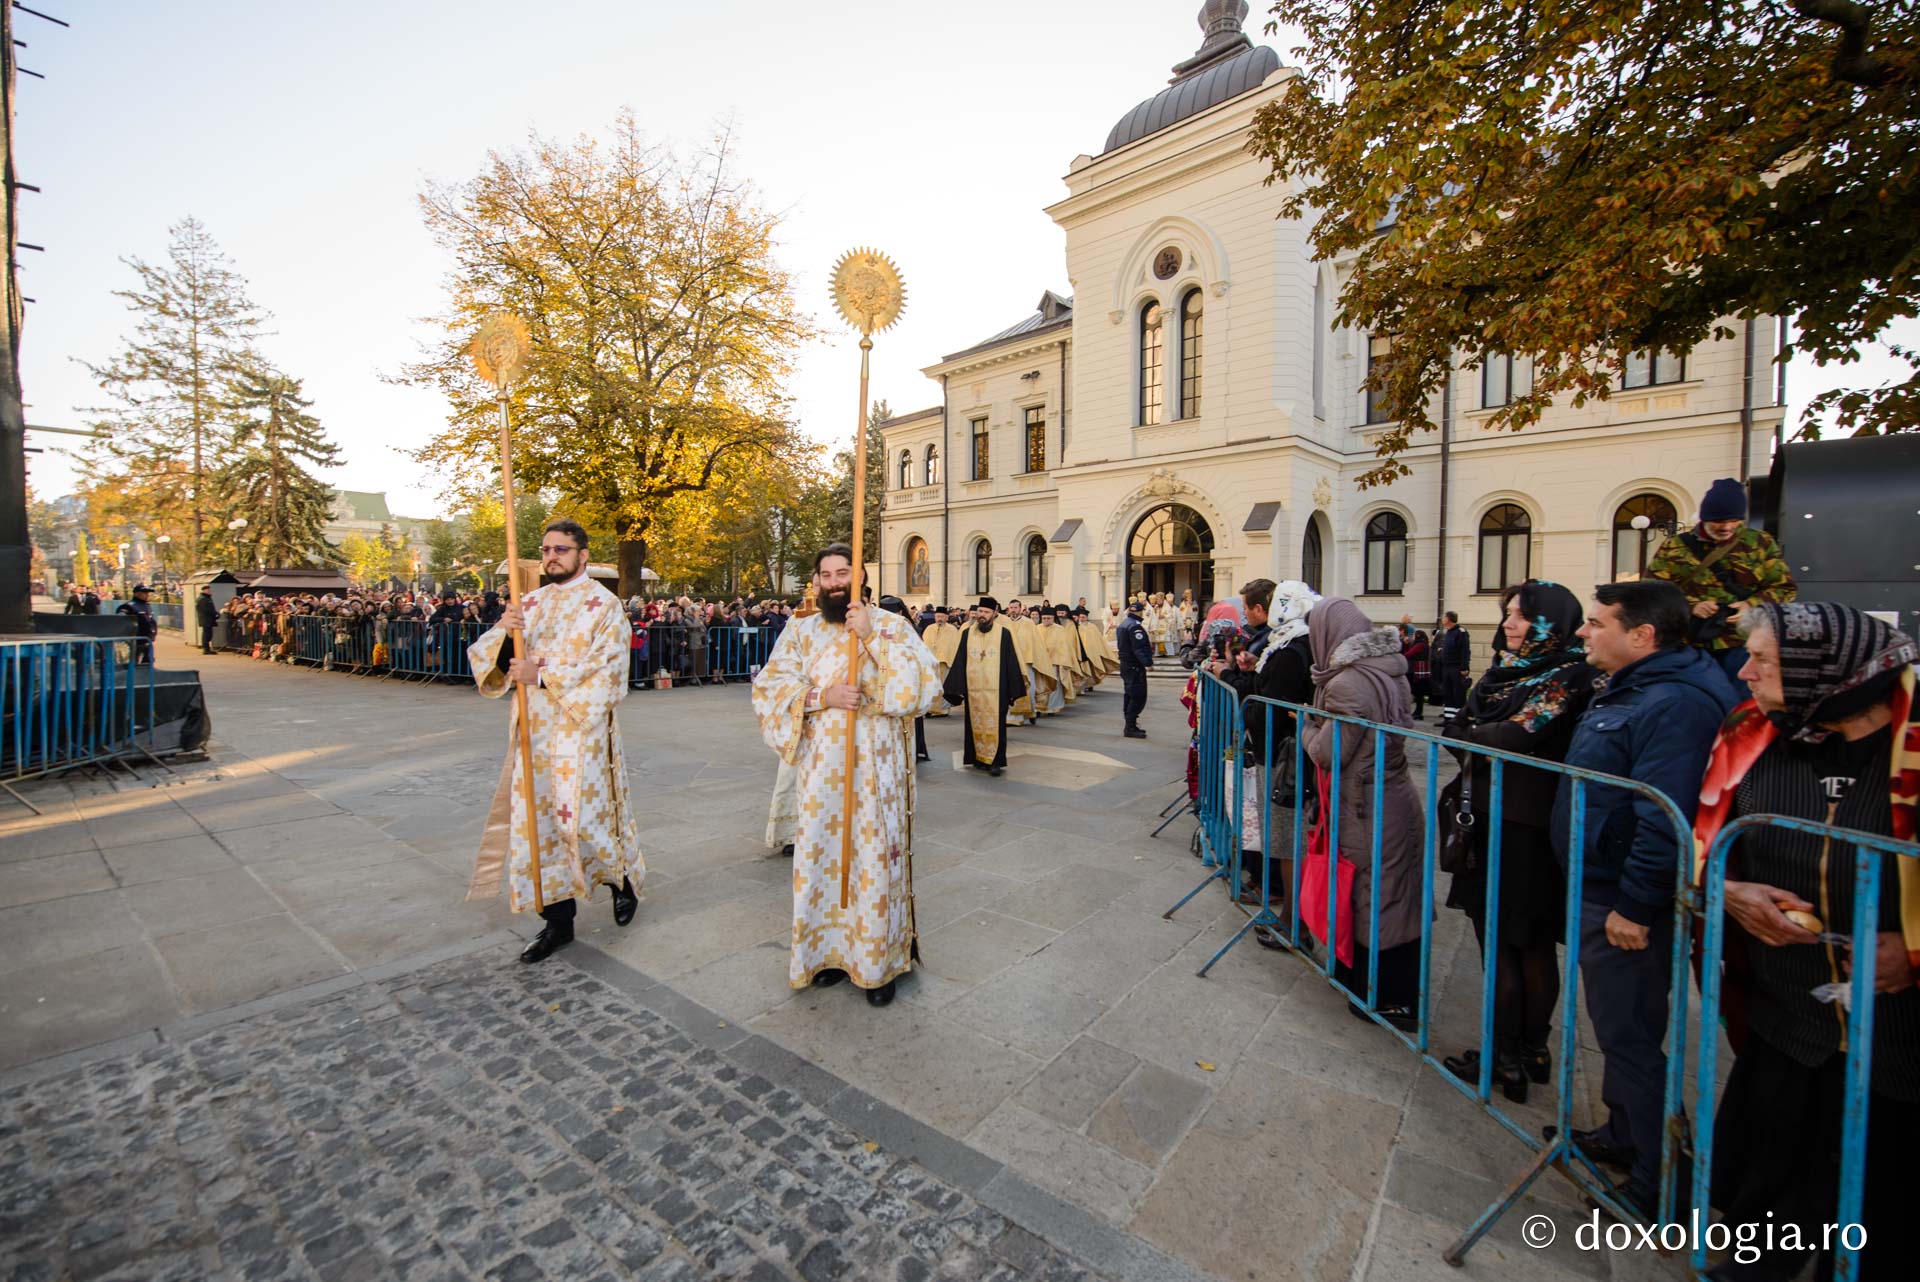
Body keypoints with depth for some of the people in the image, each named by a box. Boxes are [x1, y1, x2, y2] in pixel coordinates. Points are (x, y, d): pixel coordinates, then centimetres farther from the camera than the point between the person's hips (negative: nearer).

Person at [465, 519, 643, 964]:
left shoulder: (603, 604, -5)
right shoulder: (531, 603, 11)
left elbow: (606, 668, -15)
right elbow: (485, 655, 6)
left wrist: (543, 675, -21)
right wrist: (504, 633, -15)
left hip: (581, 731, -5)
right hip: (535, 731, 5)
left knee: (583, 818, -2)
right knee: (539, 820, 7)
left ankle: (624, 878, 27)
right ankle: (558, 920, 20)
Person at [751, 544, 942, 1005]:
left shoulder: (889, 625, 0)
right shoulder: (800, 631, 7)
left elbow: (920, 681, -12)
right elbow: (768, 688, -1)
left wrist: (871, 638, -18)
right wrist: (822, 696, -16)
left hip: (876, 767, -2)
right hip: (821, 767, 2)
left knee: (876, 854, 3)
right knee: (823, 852, 9)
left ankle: (880, 961, 20)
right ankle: (831, 948, 29)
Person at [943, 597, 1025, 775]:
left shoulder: (1004, 634, -2)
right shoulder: (968, 634, 6)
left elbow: (1011, 663, -1)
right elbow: (960, 662, 7)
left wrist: (1013, 691, -3)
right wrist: (957, 688, 2)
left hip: (996, 689, -3)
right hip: (973, 688, 3)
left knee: (995, 725, 0)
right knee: (975, 724, 9)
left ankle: (995, 761, 8)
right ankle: (979, 758, 20)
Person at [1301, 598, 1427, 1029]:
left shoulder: (1348, 685, -25)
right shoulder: (1389, 669, 3)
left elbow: (1327, 754, -19)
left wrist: (1306, 726, 0)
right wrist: (1319, 723, 12)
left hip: (1367, 812, -9)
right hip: (1396, 803, 9)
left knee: (1372, 900, 6)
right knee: (1393, 896, 21)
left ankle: (1390, 1000, 22)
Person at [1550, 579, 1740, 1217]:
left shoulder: (1674, 704, -23)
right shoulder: (1626, 689, 10)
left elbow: (1666, 820, -28)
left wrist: (1634, 907, -23)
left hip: (1625, 906, -10)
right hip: (1599, 892, 10)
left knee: (1630, 1035, 4)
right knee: (1617, 1026, 23)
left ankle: (1657, 1181, 21)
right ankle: (1622, 1134, 40)